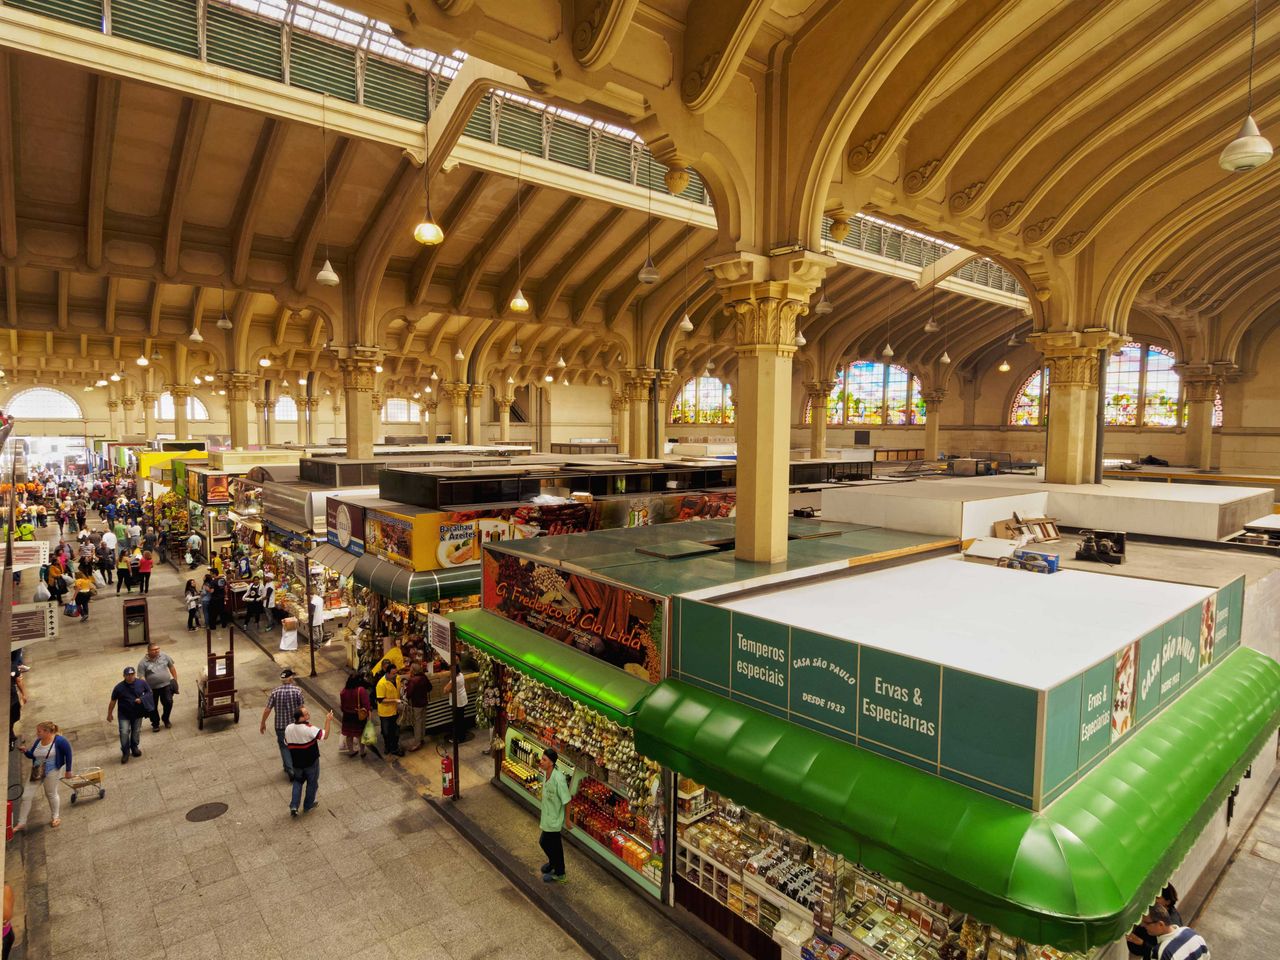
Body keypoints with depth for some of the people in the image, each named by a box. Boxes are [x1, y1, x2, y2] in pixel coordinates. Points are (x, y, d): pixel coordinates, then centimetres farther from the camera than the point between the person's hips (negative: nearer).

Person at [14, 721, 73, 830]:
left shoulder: (59, 740, -21)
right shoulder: (38, 741, -5)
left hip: (51, 772, -5)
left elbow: (68, 754, -13)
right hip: (36, 771, 5)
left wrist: (68, 770, -9)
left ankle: (55, 817, 34)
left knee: (51, 794, 12)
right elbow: (32, 755, 9)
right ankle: (21, 822, 22)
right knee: (26, 796, 5)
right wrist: (25, 752, -13)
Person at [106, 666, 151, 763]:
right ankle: (125, 752, 8)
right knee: (124, 733, -10)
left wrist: (142, 699, -14)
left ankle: (135, 748, 34)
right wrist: (109, 714, 4)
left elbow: (149, 692, 5)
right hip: (124, 715, -2)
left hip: (138, 714, 2)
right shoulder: (119, 687, -13)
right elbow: (113, 701, -2)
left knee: (136, 732, 13)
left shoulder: (142, 683, -9)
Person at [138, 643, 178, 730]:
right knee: (153, 707, 9)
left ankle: (166, 719, 30)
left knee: (168, 702, 4)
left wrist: (175, 679, 8)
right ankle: (155, 724, 30)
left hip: (166, 685, 2)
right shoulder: (143, 663, -12)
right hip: (152, 689, -1)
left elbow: (172, 667, 8)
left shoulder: (165, 656, -4)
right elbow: (141, 678, -14)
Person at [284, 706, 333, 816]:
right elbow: (324, 735, -24)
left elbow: (286, 742, 4)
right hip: (311, 762, -4)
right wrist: (328, 721, -18)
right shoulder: (309, 729, -29)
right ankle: (308, 806, 32)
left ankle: (293, 806, 17)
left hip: (296, 762, 4)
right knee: (312, 783, 18)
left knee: (297, 781, 26)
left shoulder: (288, 729, -12)